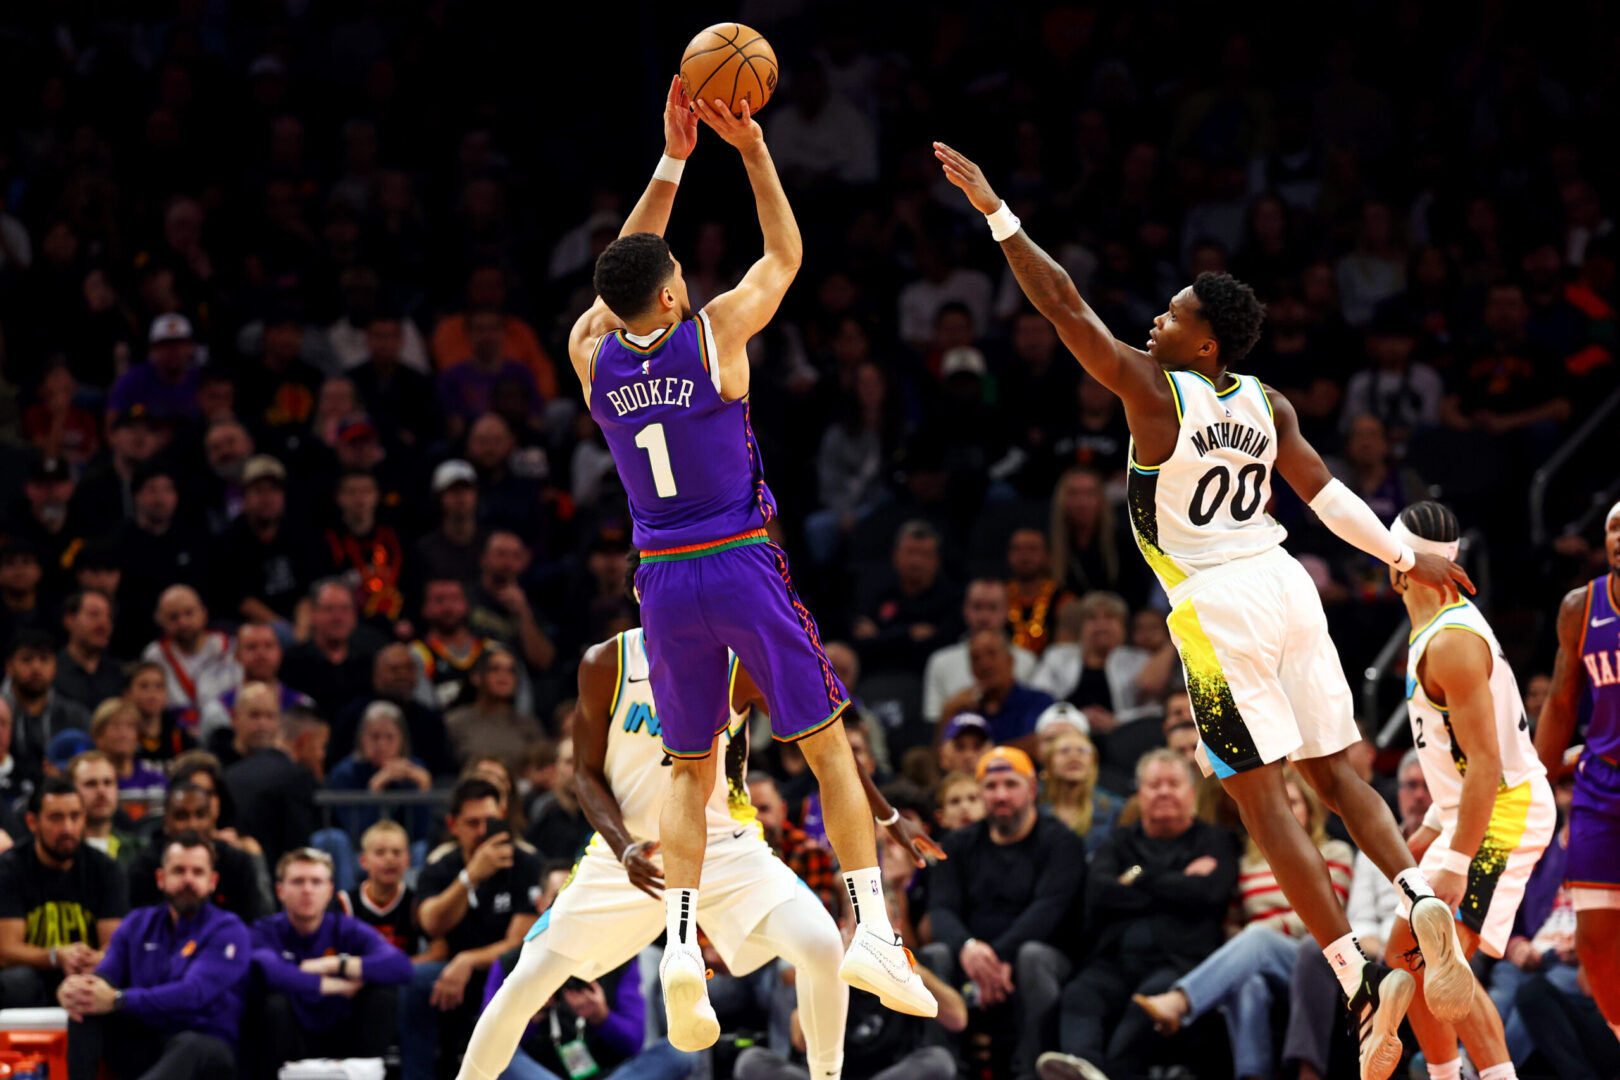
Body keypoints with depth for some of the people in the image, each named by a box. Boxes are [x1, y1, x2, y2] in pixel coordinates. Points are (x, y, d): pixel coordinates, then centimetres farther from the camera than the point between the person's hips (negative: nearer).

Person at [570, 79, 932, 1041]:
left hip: (665, 581, 3)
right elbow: (787, 256, 7)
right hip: (746, 566, -3)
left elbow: (624, 273, 19)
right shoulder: (714, 333, -9)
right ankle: (873, 930, 0)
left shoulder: (593, 358, 0)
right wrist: (752, 150, 12)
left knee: (691, 772, 13)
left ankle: (681, 945, -6)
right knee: (829, 744, 8)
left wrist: (672, 162, 19)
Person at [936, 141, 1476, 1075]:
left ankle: (1364, 985, -11)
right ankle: (1425, 903, -10)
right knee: (1334, 772, 14)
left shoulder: (1152, 390, -9)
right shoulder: (1267, 405, 7)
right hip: (1285, 585, 6)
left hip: (1218, 608, -6)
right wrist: (1405, 557, 9)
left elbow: (1065, 306, -9)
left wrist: (998, 214, -7)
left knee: (1264, 800, -4)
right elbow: (1326, 492, 2)